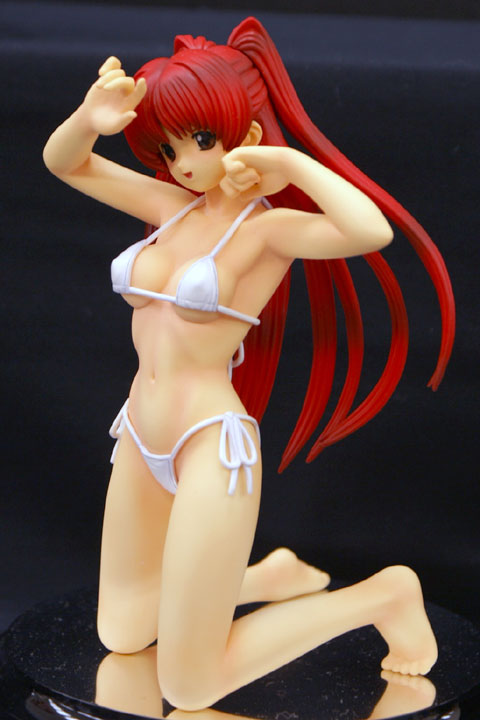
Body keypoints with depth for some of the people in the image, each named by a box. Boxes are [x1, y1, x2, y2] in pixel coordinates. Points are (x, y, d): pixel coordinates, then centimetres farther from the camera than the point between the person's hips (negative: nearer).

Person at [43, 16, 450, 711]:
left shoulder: (269, 225, -11)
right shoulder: (175, 206, 8)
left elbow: (371, 230, -32)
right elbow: (62, 162, 14)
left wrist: (290, 161, -19)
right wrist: (89, 120, -8)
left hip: (212, 449, -8)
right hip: (142, 440, 8)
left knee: (189, 686, -1)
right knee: (120, 634, 21)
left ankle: (385, 596, 11)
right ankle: (272, 576, 36)